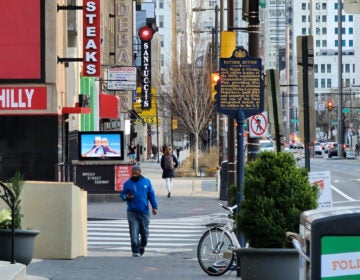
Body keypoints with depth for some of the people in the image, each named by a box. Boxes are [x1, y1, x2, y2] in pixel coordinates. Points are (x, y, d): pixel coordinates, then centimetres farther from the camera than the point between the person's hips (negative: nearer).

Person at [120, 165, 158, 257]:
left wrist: (154, 207, 3)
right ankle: (135, 251, -3)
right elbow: (122, 194, 9)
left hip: (144, 211, 1)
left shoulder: (146, 182, 7)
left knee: (144, 232, 8)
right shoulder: (127, 183, 4)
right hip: (132, 212, -1)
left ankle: (142, 246, 34)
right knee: (134, 232, -8)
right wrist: (126, 197, -14)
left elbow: (152, 195, 9)